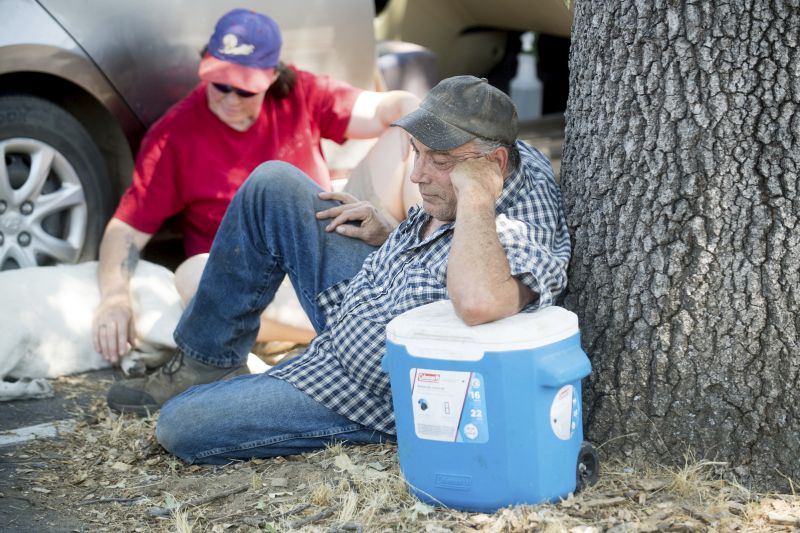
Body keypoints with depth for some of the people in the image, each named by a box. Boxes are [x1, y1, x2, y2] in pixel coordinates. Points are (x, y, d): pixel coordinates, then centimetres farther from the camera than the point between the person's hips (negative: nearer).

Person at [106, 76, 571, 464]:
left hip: (379, 395, -9)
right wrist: (391, 231, 1)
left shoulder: (524, 232, -36)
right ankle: (205, 363, 18)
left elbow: (478, 304, -60)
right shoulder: (516, 153, -8)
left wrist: (476, 196, -47)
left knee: (179, 426, -13)